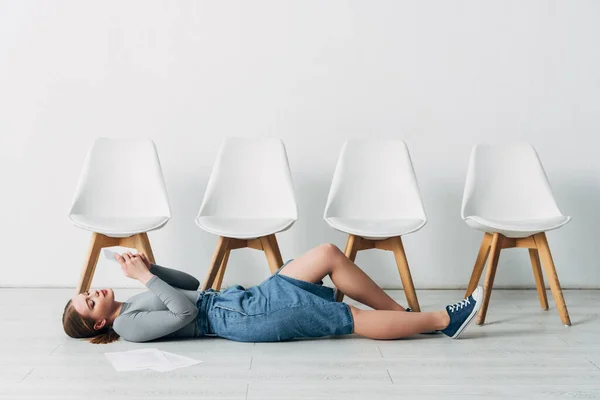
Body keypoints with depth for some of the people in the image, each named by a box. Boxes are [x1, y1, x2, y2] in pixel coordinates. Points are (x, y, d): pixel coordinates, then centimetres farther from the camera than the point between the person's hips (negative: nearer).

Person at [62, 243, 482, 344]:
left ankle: (404, 313, 4)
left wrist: (151, 268, 8)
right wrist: (147, 277, -13)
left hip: (249, 298, 9)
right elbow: (185, 313, -20)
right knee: (357, 318, -14)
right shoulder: (131, 325, -7)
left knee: (329, 253, -3)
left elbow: (191, 283, 23)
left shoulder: (134, 304, 20)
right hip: (245, 320, -9)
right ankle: (444, 319, -5)